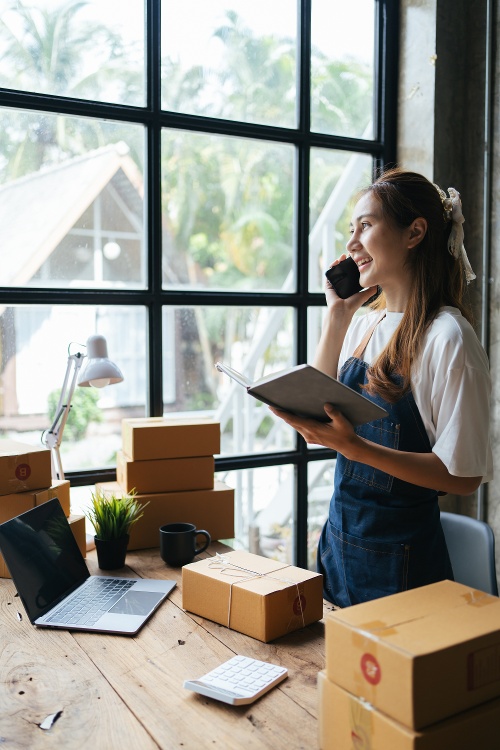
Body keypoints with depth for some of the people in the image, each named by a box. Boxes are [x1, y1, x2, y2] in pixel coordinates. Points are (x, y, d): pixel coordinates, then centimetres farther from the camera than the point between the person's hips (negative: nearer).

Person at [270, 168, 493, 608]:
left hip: (401, 555, -7)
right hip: (340, 536, 7)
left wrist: (353, 446, -30)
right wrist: (336, 315, 0)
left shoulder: (447, 336, -18)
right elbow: (318, 419, 5)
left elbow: (464, 476, -19)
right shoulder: (363, 325, 4)